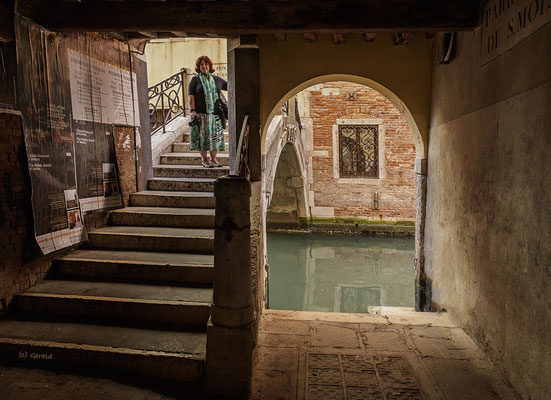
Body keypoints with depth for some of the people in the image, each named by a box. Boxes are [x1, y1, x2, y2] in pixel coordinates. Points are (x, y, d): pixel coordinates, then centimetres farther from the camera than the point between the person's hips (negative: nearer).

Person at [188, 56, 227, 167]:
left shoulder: (216, 79, 12)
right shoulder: (195, 80, 3)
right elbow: (191, 97, -3)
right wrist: (193, 111, -13)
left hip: (215, 113, 3)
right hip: (201, 113, -3)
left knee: (215, 135, 4)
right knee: (202, 135, -1)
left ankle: (213, 159, 16)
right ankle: (204, 160, 11)